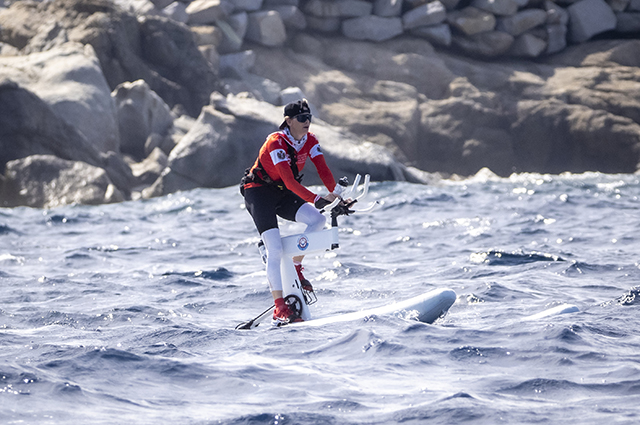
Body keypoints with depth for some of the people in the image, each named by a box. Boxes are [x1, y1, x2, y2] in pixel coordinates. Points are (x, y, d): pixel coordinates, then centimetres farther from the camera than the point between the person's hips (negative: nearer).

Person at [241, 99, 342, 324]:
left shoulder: (310, 140, -6)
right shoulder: (276, 142, -27)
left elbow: (324, 171, -12)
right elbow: (289, 180, -35)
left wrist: (338, 196, -28)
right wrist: (316, 199, -44)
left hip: (284, 195, 6)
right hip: (259, 192, -6)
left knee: (317, 220, -19)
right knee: (275, 250, -18)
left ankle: (295, 266, 1)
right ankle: (279, 307, -16)